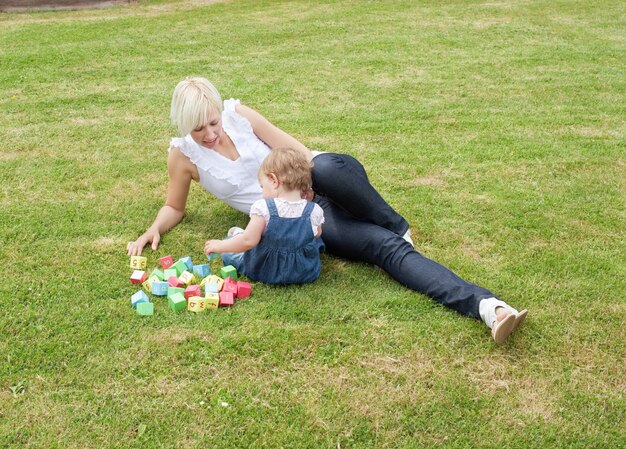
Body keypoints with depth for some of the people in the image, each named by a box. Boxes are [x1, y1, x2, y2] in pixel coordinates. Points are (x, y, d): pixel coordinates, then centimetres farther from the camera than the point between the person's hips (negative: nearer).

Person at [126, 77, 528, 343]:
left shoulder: (238, 115, 0)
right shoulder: (183, 155, -2)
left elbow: (295, 150, 4)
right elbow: (175, 207, 13)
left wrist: (311, 175, -13)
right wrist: (154, 230, -5)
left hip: (313, 185, 1)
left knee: (326, 168, -41)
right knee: (385, 247, -25)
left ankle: (398, 226, -16)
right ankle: (486, 306, -38)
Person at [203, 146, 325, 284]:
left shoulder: (263, 208, -25)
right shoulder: (314, 211, -17)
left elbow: (249, 241, -24)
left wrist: (219, 246, -10)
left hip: (263, 271, -2)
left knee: (229, 253, 22)